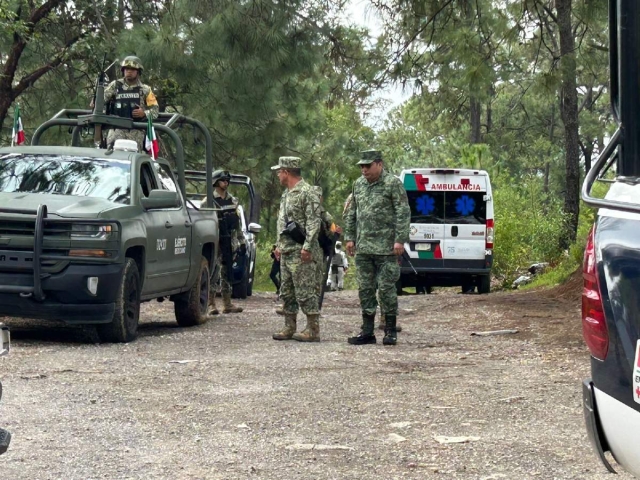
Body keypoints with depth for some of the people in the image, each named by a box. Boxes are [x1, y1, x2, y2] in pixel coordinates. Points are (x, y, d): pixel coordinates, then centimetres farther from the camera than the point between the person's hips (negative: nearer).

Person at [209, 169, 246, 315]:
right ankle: (211, 305, -4)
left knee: (227, 272, 9)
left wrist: (242, 242, 15)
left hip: (228, 243, 6)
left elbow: (237, 223, 18)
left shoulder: (233, 201, 14)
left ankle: (227, 304, 13)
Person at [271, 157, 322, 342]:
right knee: (286, 292, 12)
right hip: (286, 251, 10)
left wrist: (307, 246, -23)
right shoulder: (287, 193, 18)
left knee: (305, 291, -8)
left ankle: (313, 330, -6)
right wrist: (279, 245, 20)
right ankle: (289, 328, 18)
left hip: (301, 252, -10)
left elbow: (313, 222, -18)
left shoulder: (306, 192, -12)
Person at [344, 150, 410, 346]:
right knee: (365, 289, 8)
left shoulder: (393, 183, -6)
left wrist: (400, 239, -16)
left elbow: (403, 213, -10)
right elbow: (352, 213, 21)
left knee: (386, 288, -4)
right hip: (363, 247, 7)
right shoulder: (358, 185, 13)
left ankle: (390, 331, 5)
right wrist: (350, 237, 15)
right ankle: (367, 331, 13)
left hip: (385, 248, -7)